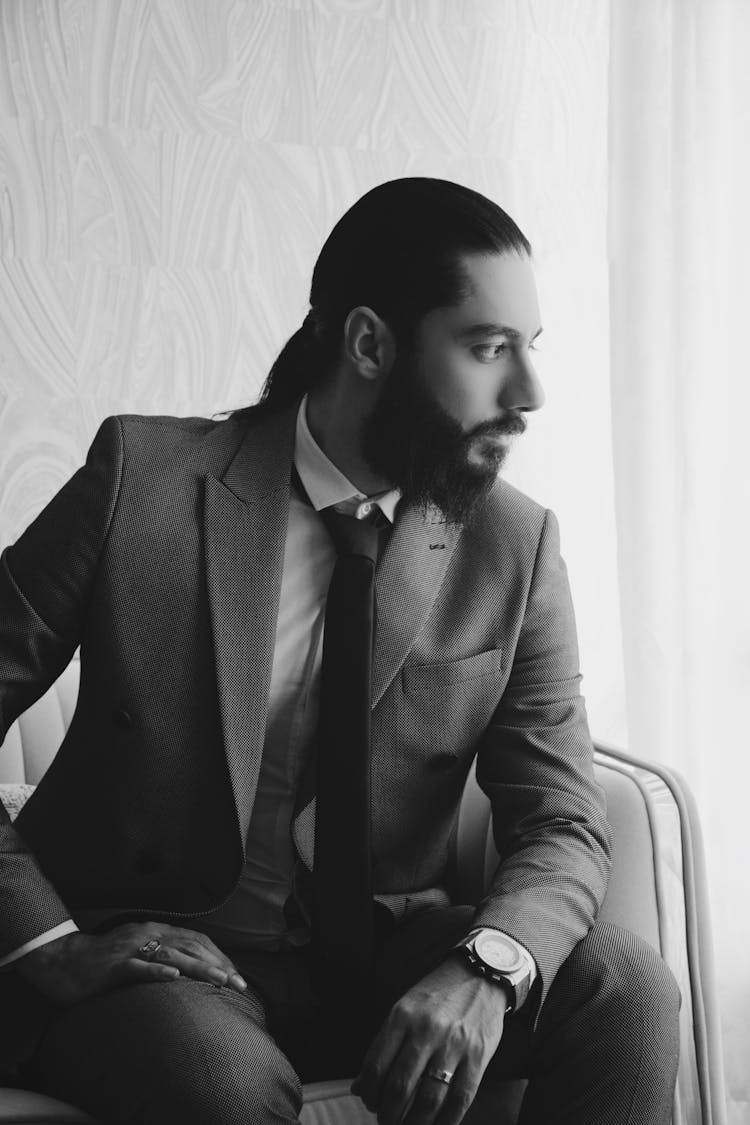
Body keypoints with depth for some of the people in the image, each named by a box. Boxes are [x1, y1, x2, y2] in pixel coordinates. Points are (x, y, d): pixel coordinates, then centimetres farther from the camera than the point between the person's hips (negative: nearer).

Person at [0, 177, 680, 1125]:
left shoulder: (513, 547, -3)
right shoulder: (145, 478, -10)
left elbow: (561, 825, -4)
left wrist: (483, 969, -26)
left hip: (378, 955, 3)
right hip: (150, 946, -2)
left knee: (625, 992, -22)